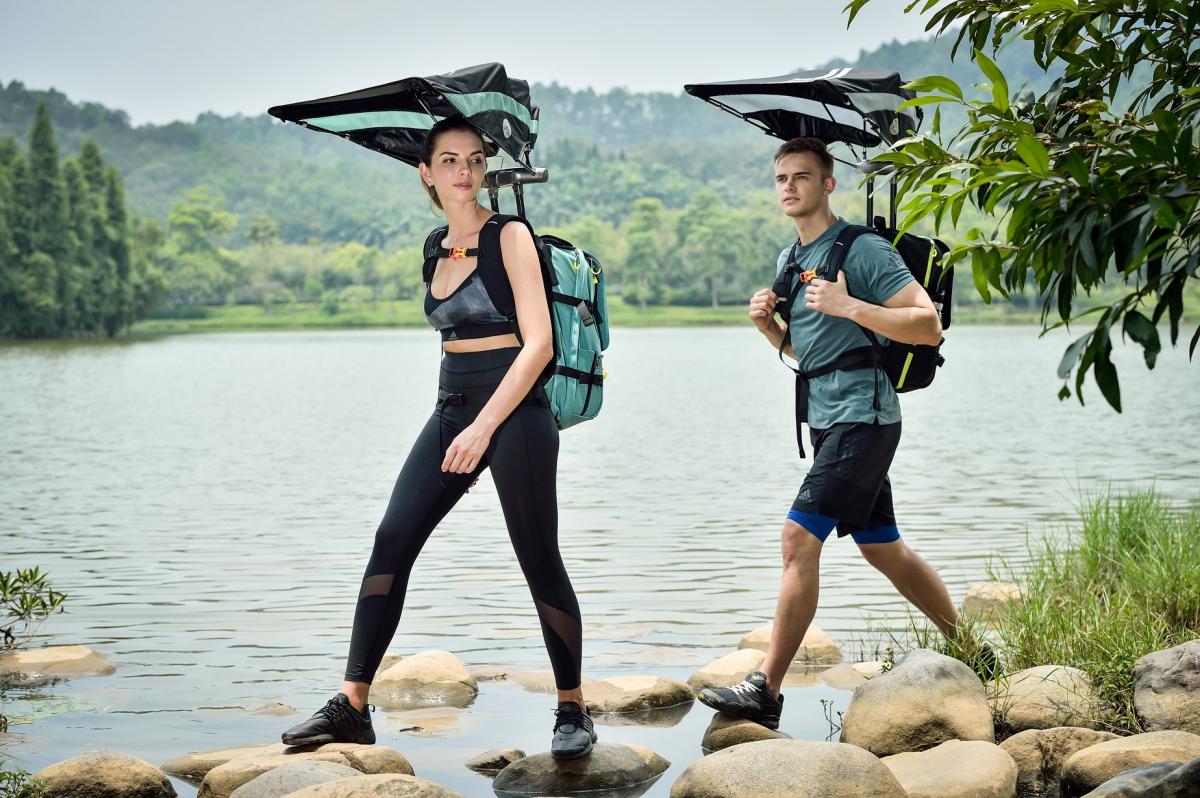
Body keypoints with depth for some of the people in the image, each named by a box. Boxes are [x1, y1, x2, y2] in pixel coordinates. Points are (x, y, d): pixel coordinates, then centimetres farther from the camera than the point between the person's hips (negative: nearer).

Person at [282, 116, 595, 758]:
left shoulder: (509, 236, -7)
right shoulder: (438, 248, 12)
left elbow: (538, 342, -14)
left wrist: (485, 428, -19)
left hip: (514, 411, -6)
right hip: (451, 409, 7)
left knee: (539, 561, -2)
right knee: (391, 542, -3)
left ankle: (572, 710, 13)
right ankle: (352, 706, -1)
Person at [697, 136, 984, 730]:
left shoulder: (864, 251, -11)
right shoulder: (790, 261, 16)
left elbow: (928, 326, -16)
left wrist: (848, 306, -25)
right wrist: (768, 324, 4)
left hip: (862, 417, -10)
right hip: (826, 420, 10)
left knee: (799, 538, -16)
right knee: (883, 549, 15)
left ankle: (766, 690, -15)